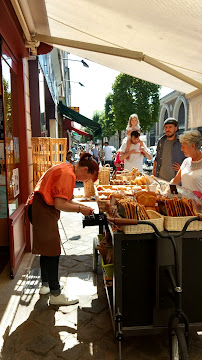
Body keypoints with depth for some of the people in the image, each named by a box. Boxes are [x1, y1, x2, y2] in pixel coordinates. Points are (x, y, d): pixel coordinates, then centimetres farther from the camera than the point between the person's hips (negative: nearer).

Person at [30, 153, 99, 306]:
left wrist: (82, 206, 9)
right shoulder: (68, 174, -19)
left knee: (47, 249, 19)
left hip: (41, 210, 11)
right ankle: (56, 294, 6)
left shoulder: (66, 169, 13)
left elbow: (63, 198, 16)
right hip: (44, 212, -11)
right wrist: (80, 209, -12)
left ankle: (46, 284, 35)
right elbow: (60, 204, -24)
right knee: (52, 252, -4)